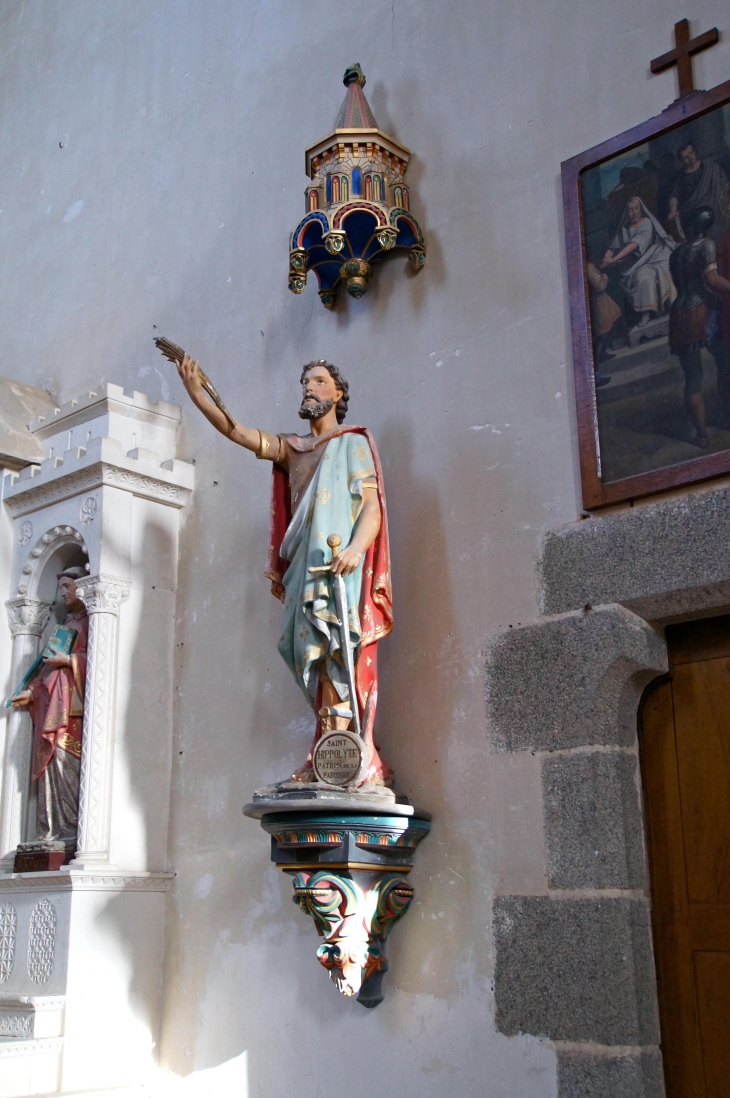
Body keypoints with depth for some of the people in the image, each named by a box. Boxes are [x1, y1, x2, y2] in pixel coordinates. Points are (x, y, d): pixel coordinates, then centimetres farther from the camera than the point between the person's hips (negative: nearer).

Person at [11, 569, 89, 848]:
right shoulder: (66, 623, 27)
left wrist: (68, 660, -12)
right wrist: (31, 691, 15)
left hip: (73, 704, -8)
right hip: (53, 703, 8)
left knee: (65, 762, -16)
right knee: (51, 762, -1)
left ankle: (70, 832, -16)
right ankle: (53, 833, -3)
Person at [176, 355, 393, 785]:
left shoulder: (355, 443, 9)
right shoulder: (291, 448, 24)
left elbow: (373, 507, -3)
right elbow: (237, 431, 14)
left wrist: (356, 547, -23)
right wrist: (197, 393, 1)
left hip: (341, 566, -5)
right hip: (303, 567, 5)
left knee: (332, 653, -17)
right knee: (317, 659, -3)